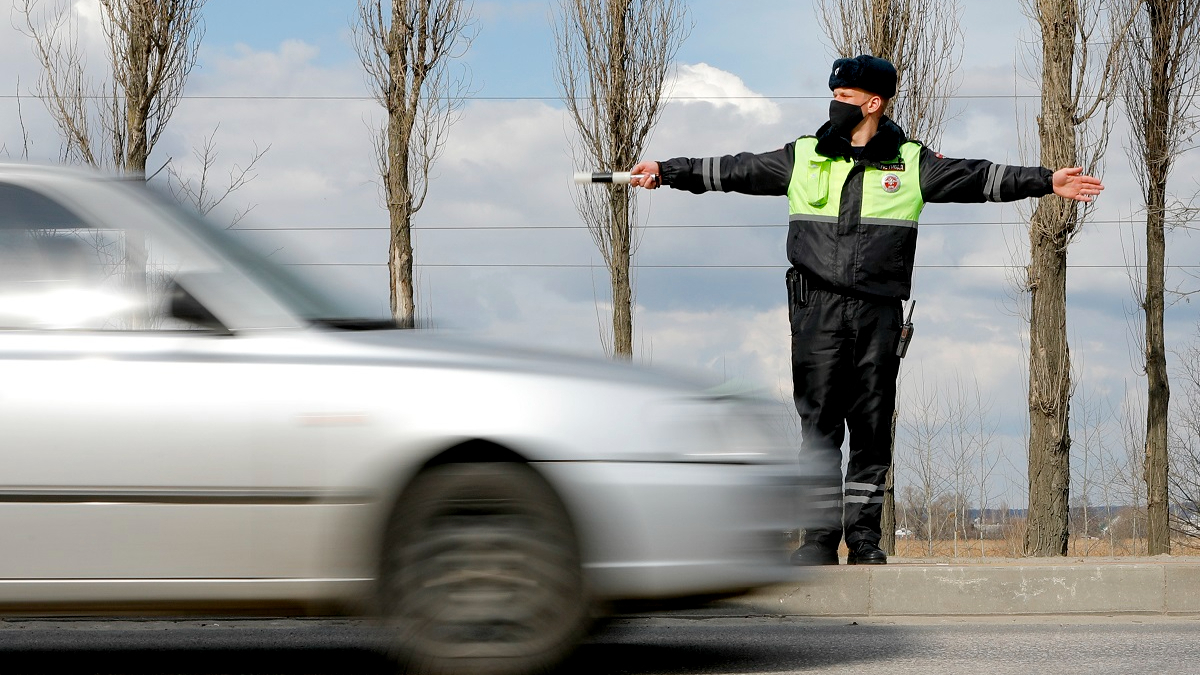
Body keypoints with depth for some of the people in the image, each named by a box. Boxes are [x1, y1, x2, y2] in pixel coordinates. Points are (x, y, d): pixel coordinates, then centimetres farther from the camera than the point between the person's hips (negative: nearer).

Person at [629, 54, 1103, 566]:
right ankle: (821, 537, 0)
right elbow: (733, 172, 13)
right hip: (817, 312, 0)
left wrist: (1048, 182, 3)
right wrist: (666, 172, 10)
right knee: (819, 424, -3)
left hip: (879, 312, 0)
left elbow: (977, 178, 8)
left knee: (872, 427, 2)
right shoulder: (802, 158, 11)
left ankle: (864, 535, 9)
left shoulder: (911, 163, 8)